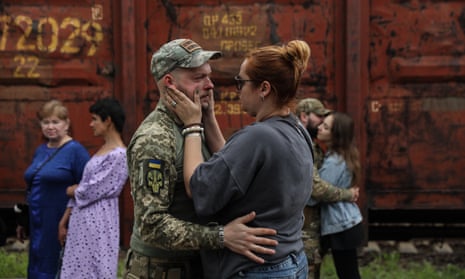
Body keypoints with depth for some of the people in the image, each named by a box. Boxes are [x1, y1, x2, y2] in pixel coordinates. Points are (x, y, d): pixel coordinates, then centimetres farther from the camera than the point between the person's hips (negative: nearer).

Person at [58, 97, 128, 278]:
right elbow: (80, 190, 14)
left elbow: (89, 191, -17)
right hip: (82, 222, 9)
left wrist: (70, 190, 3)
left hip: (98, 224, -9)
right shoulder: (103, 150, 14)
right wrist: (64, 221, 13)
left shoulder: (118, 155, -15)